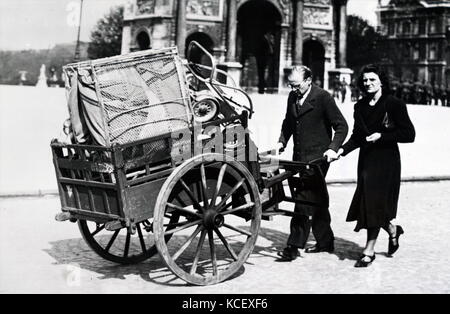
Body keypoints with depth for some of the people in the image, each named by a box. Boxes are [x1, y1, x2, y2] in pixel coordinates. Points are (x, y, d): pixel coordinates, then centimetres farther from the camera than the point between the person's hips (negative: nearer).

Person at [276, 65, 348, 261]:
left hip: (317, 157, -7)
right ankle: (325, 242, 26)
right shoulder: (292, 97, 9)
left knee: (304, 199, -12)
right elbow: (288, 123, 23)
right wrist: (282, 142, 8)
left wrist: (333, 148, -20)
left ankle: (294, 246, -9)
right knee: (317, 200, 15)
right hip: (300, 156, 7)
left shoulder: (323, 97, -10)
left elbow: (341, 126, -8)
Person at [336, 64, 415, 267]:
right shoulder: (360, 107, 10)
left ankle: (369, 250, 3)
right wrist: (342, 150, -2)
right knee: (368, 203, 6)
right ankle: (392, 230, 34)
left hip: (386, 161, -6)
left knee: (375, 202, -6)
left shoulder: (394, 104, -7)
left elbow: (409, 134, -9)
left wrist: (381, 136, -17)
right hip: (366, 159, 6)